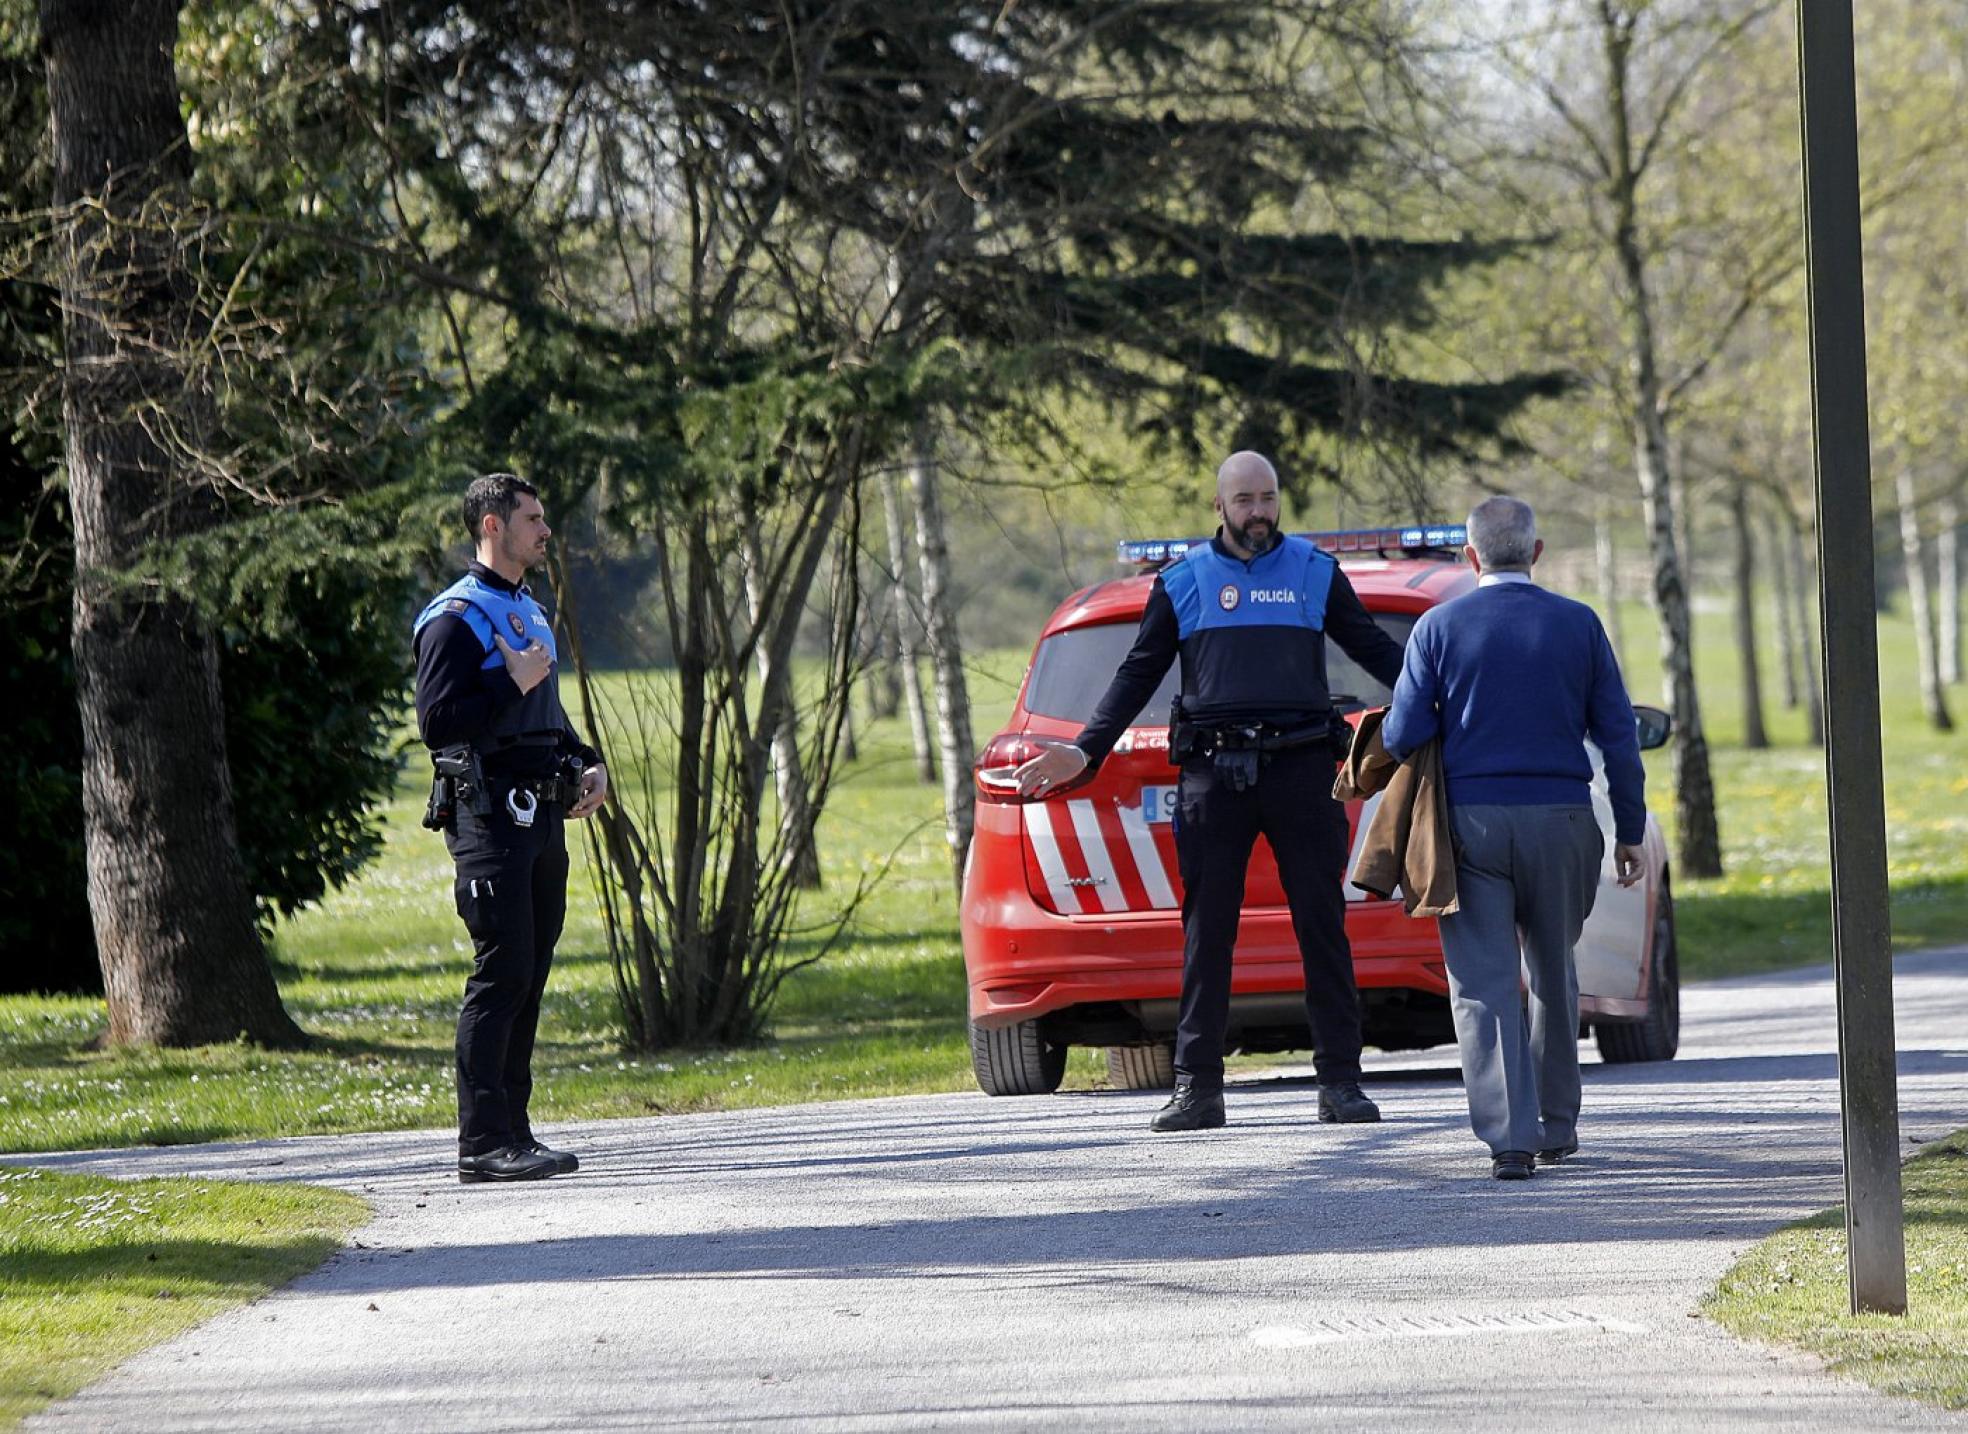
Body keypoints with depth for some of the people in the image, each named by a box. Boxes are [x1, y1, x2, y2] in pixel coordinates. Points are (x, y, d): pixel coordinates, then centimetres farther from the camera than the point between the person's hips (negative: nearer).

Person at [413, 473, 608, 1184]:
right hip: (489, 820, -9)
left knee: (528, 977, 9)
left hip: (541, 818, 9)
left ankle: (512, 1132, 13)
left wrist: (588, 765, 15)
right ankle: (482, 1144, -11)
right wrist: (513, 683, -16)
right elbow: (437, 720, -18)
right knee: (501, 974, -11)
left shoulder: (529, 613, 21)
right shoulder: (457, 618, -9)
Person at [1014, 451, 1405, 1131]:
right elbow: (1139, 674, 14)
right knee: (1207, 931, 0)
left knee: (1322, 924, -2)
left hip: (1300, 767, 0)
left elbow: (1373, 649, 16)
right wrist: (1085, 751, 6)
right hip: (1212, 772, 0)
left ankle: (1340, 1080, 1)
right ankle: (1197, 1086, 2)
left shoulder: (1315, 572, 11)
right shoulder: (1183, 582, 11)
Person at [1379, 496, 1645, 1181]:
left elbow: (1403, 736, -5)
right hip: (1561, 818, 2)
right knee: (1554, 977, 18)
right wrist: (1630, 830, 10)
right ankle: (1557, 1127, 25)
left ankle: (1510, 1137, -12)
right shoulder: (1579, 624, 2)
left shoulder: (1439, 627, -2)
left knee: (1484, 983, -1)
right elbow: (1618, 734, 3)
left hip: (1471, 819, -2)